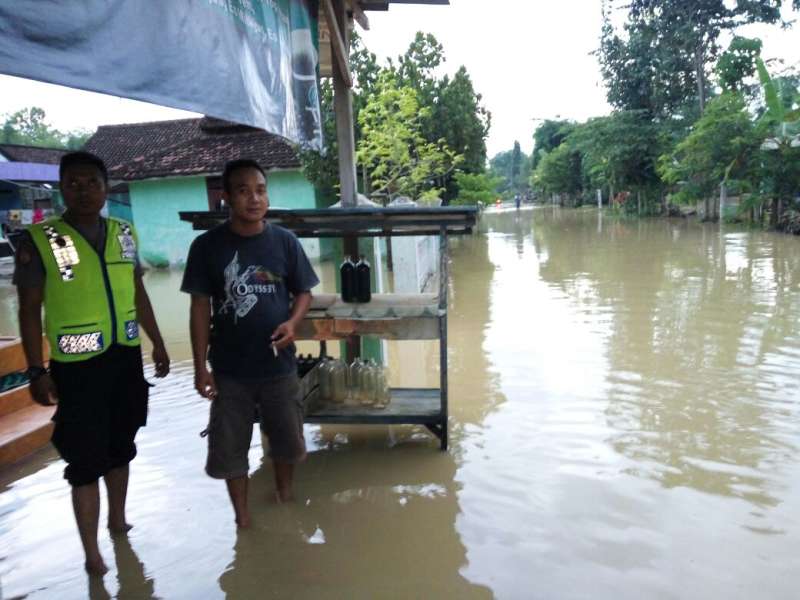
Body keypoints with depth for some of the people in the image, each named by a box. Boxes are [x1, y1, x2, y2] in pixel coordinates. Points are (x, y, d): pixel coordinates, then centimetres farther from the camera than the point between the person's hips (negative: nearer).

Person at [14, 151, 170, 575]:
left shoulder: (124, 234, 5)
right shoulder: (39, 241, -8)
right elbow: (29, 310, -7)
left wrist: (157, 344, 13)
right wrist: (37, 371, -12)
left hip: (126, 358, 5)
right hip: (76, 366, -4)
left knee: (120, 447, 19)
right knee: (86, 460, 3)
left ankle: (118, 520, 39)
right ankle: (92, 553, 18)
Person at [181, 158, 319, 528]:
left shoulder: (284, 241, -4)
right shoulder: (207, 246, -6)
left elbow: (304, 292, 4)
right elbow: (200, 307, -3)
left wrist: (292, 322, -17)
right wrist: (201, 366, -5)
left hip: (279, 365, 1)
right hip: (229, 369, -1)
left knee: (287, 439, 17)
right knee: (229, 447, 10)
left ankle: (284, 499, 45)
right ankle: (242, 517, 33)